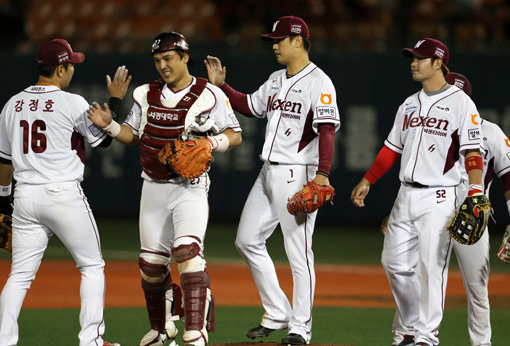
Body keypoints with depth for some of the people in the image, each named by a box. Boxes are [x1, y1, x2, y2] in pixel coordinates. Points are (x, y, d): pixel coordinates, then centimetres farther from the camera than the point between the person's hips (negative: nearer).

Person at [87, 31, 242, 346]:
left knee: (189, 252, -23)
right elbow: (132, 134, 15)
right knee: (151, 263, 10)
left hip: (190, 187, -5)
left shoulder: (209, 96, -7)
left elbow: (235, 135, -4)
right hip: (154, 188, 5)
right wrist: (109, 125, -5)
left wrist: (209, 143, -23)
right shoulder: (147, 95, 8)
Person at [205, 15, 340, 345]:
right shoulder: (277, 80, 15)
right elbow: (250, 106, 28)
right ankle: (278, 314, 19)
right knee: (248, 240, 11)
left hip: (297, 175, -9)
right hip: (268, 174, 9)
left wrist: (323, 173, -32)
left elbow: (327, 130, -21)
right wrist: (221, 85, 17)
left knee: (299, 252, -5)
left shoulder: (319, 82, -12)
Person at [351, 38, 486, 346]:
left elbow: (472, 151, -13)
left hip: (439, 198, -7)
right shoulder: (409, 105, 16)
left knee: (432, 266, -8)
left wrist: (476, 192, -24)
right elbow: (393, 148, 22)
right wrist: (368, 181, 16)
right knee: (395, 263, 5)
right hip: (406, 195, 7)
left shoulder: (460, 103, -5)